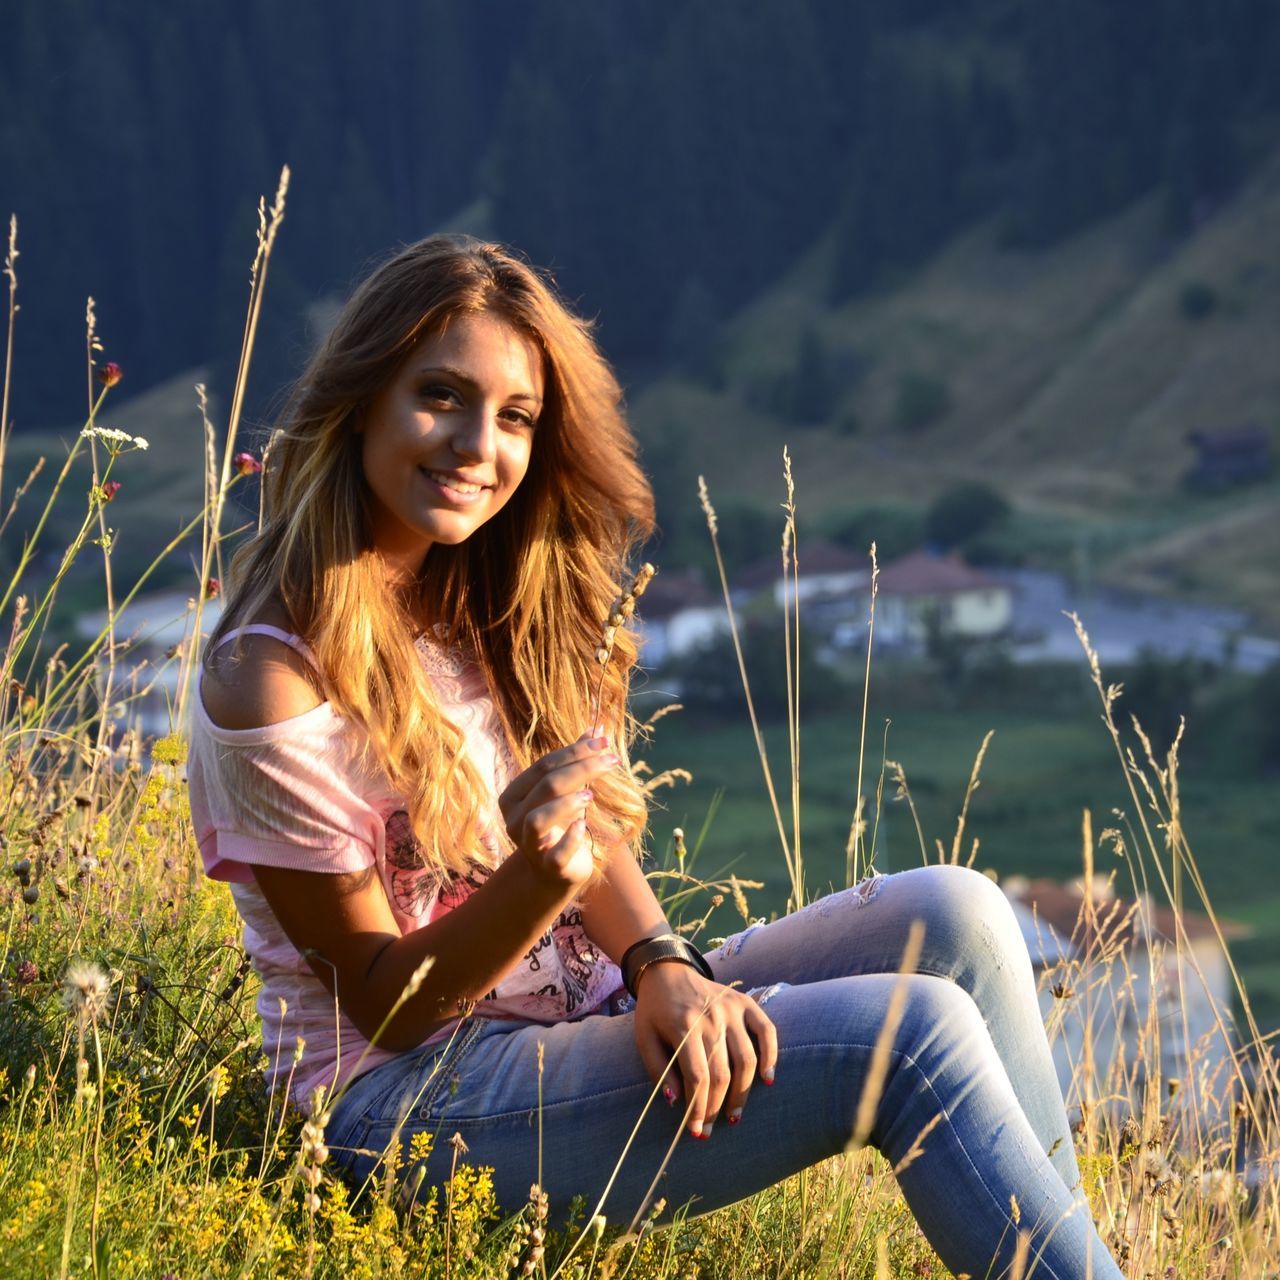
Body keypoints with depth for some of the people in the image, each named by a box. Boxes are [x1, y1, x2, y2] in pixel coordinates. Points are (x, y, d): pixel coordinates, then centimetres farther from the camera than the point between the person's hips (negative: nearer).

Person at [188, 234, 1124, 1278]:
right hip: (404, 1097, -8)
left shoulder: (483, 605, 7)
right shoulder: (272, 683, -19)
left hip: (586, 1020, 8)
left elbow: (589, 826, 6)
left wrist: (662, 965, -15)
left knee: (953, 915, -9)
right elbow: (385, 1006, -13)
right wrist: (541, 878, -31)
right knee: (908, 1035, -22)